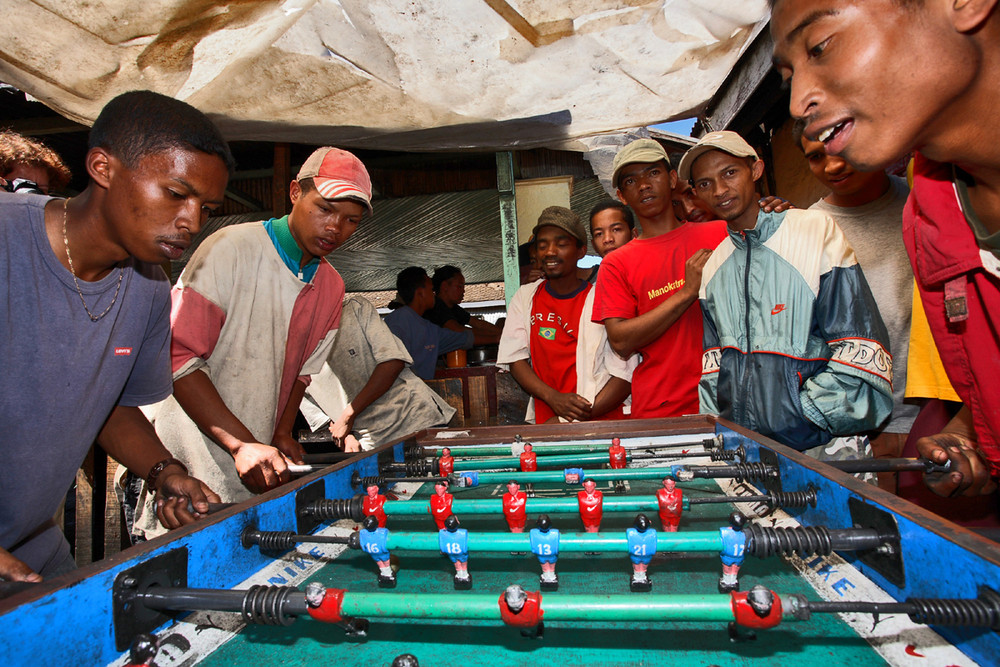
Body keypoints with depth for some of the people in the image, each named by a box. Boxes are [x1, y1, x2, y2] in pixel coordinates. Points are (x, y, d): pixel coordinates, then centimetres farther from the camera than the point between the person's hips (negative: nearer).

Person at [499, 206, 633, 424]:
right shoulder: (525, 297, 11)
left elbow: (625, 375, -5)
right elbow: (514, 359, 5)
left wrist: (574, 419, -12)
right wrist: (554, 398, -11)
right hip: (544, 420, 2)